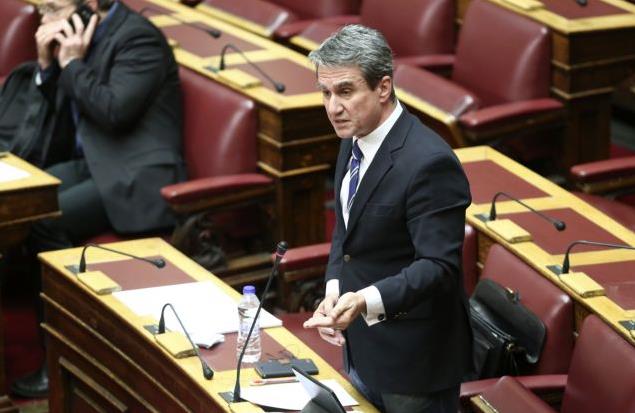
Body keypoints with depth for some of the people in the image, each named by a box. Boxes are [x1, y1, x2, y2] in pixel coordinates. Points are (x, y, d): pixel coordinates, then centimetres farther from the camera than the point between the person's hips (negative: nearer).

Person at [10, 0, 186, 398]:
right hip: (91, 164, 9)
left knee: (46, 222, -26)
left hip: (136, 176, -9)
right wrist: (47, 66, 1)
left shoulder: (138, 37, -12)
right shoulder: (74, 37, 11)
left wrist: (71, 63, -13)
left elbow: (114, 111, -23)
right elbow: (51, 122, 17)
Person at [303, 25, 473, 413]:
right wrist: (335, 289, -1)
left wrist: (367, 301, -39)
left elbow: (438, 265, -26)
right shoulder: (356, 139, 3)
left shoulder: (429, 162, -25)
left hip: (413, 358, -8)